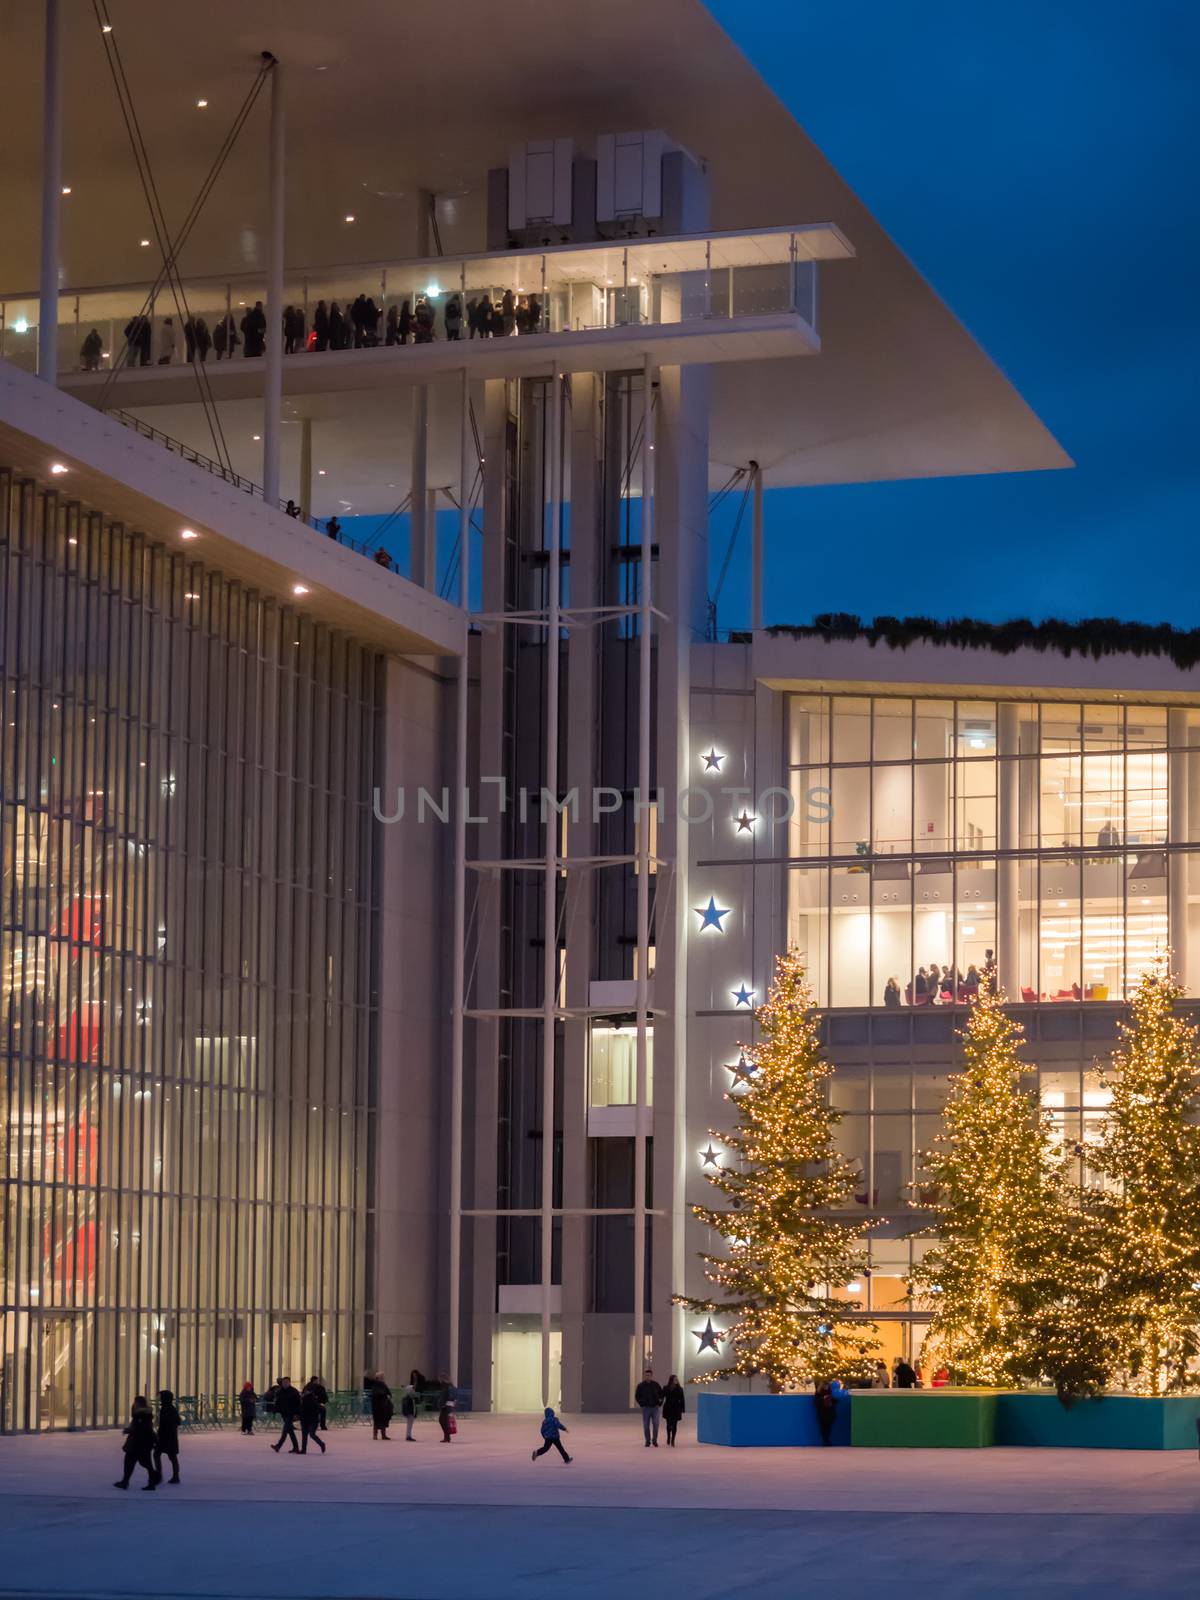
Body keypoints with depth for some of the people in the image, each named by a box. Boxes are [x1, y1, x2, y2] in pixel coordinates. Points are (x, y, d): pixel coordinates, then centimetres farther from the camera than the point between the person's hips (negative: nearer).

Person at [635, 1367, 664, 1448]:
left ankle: (655, 1440, 9)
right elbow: (637, 1396, 7)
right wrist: (641, 1404, -3)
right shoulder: (641, 1386, 1)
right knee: (646, 1426, 2)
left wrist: (659, 1403, 2)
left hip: (655, 1408, 0)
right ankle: (648, 1441, 12)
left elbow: (661, 1394, 12)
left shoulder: (656, 1385, 3)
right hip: (646, 1408, 0)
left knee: (655, 1425, -5)